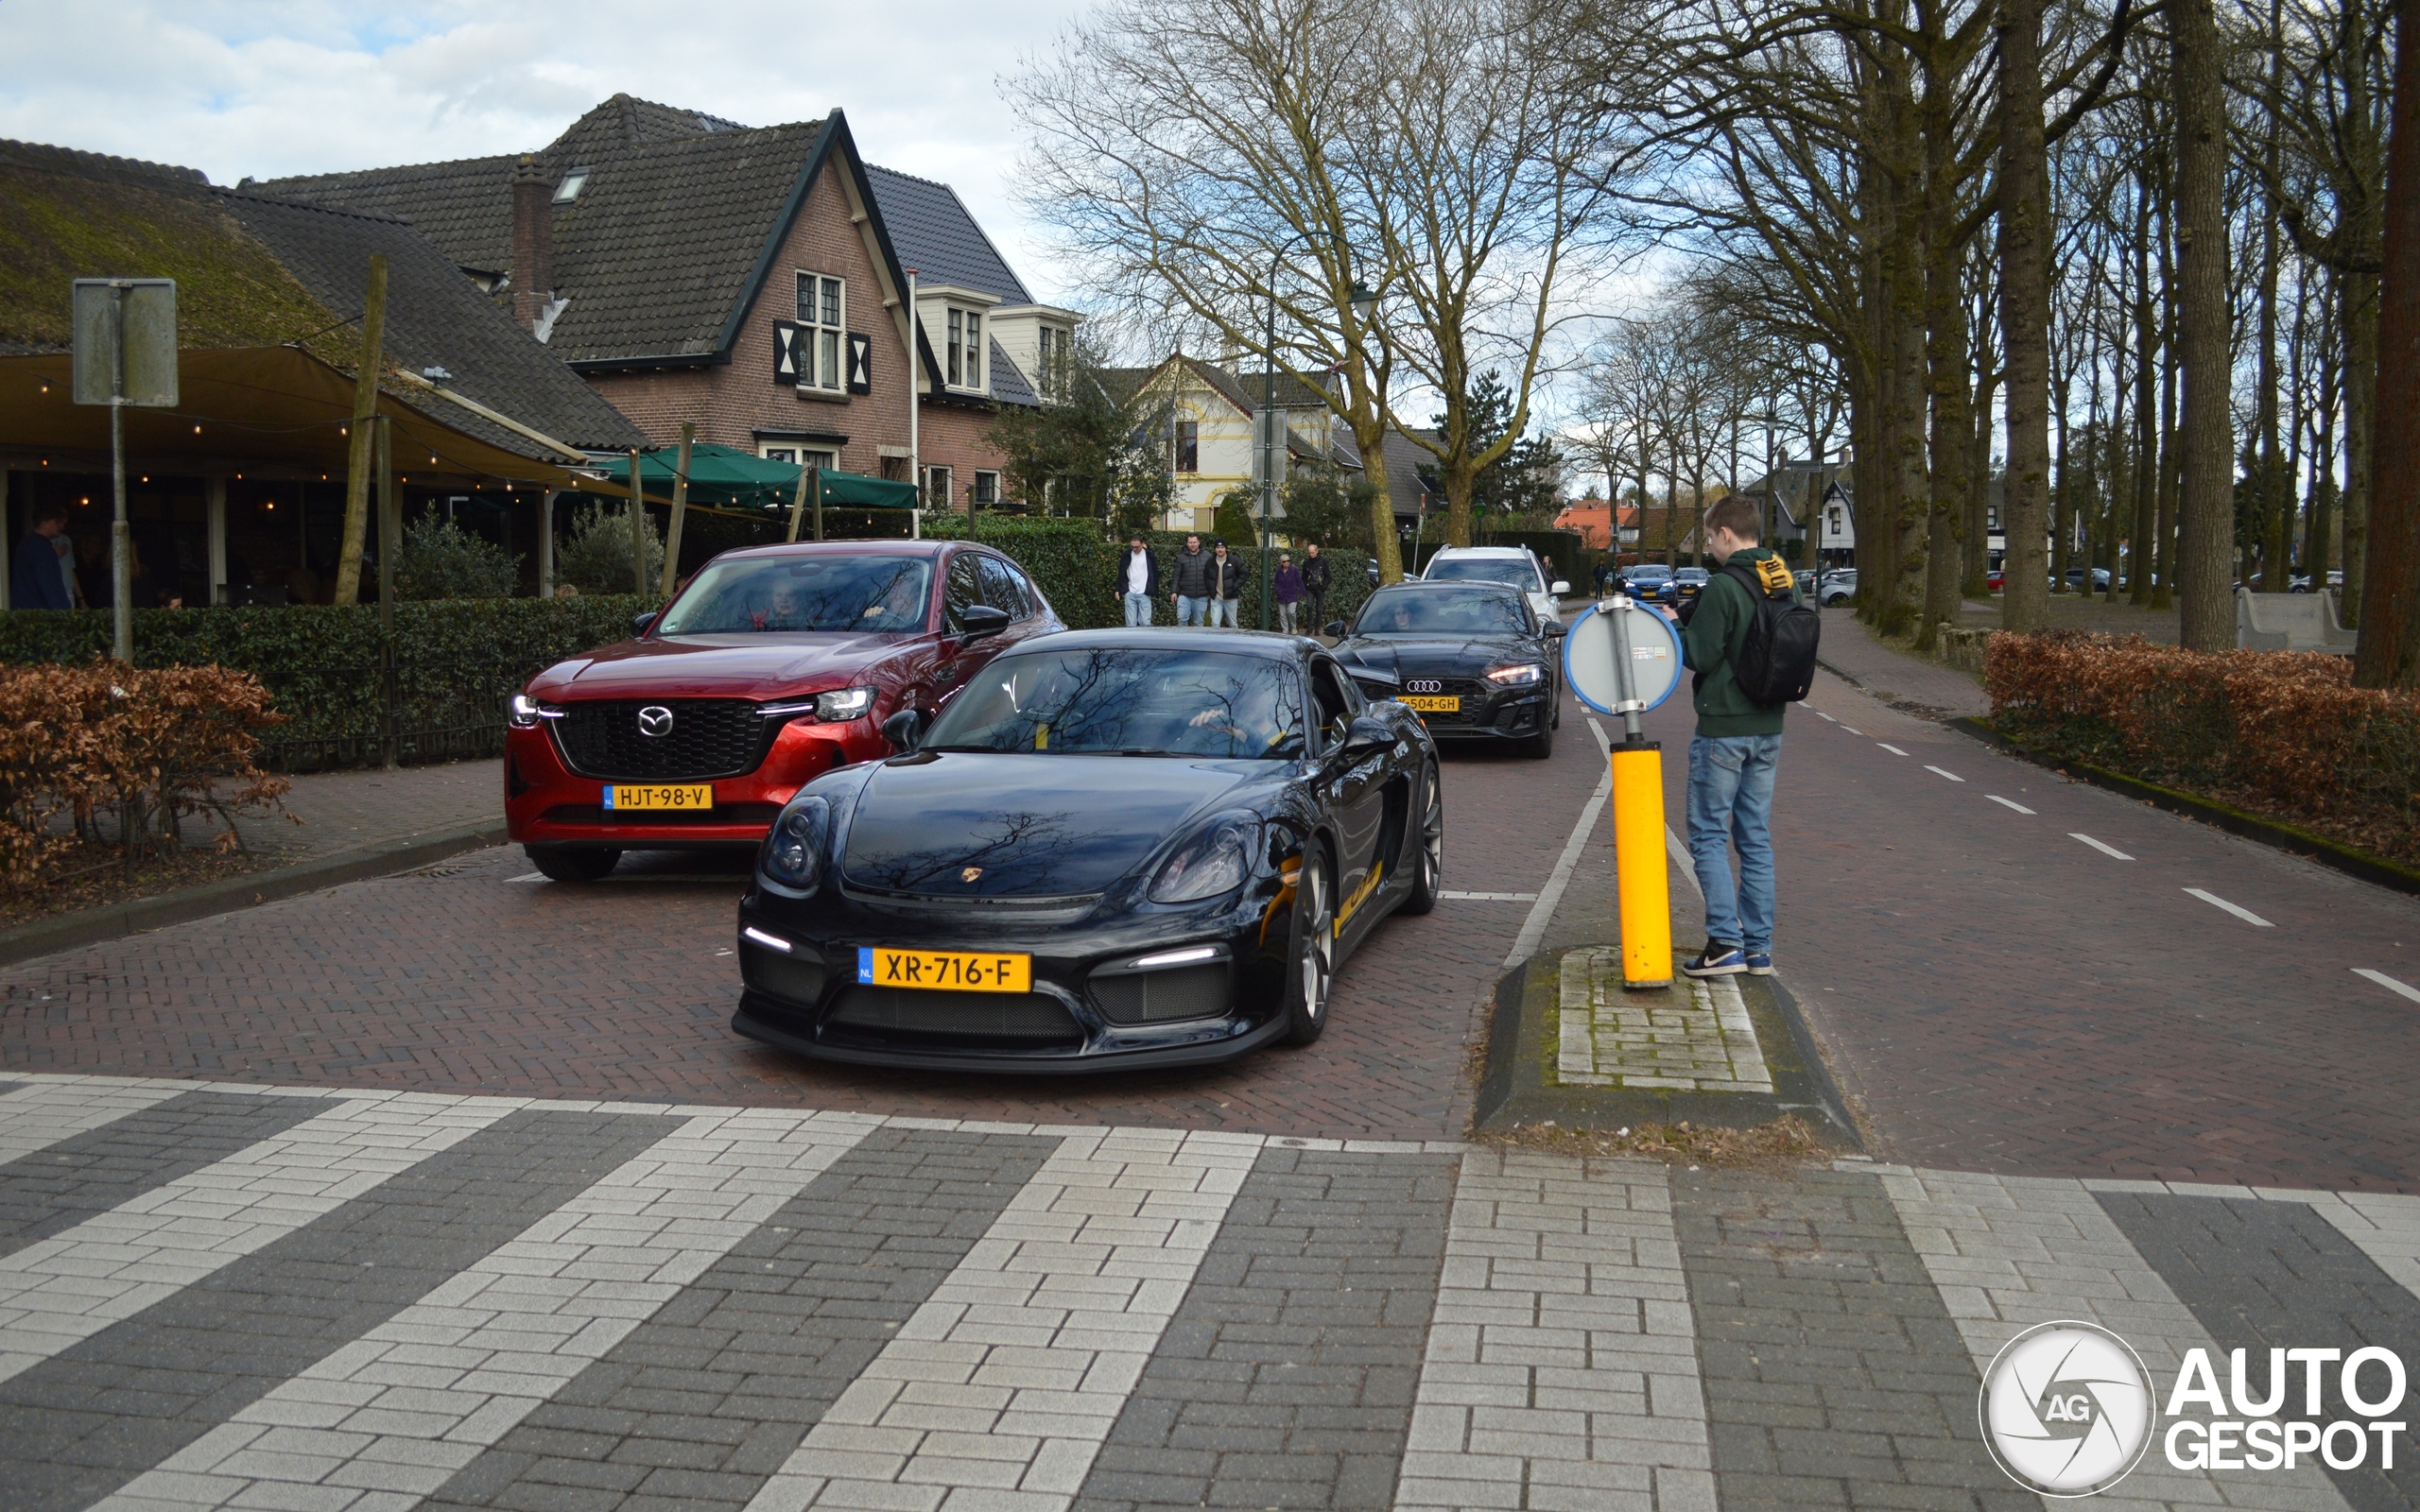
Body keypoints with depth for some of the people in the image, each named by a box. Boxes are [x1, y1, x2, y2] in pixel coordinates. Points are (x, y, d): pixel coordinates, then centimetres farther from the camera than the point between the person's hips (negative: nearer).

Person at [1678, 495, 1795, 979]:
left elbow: (1701, 656, -17)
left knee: (1708, 836, 0)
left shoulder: (1723, 587, -16)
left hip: (1722, 729, -7)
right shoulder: (1786, 584, 8)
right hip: (1768, 730, 7)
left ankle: (1725, 943, -5)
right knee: (1756, 839, 11)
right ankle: (1758, 947, 13)